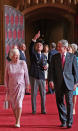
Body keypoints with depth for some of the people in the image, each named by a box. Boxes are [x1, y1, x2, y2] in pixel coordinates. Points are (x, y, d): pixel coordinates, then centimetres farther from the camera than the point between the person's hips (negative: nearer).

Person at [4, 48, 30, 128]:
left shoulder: (23, 63, -6)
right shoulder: (8, 65, -3)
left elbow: (26, 75, 1)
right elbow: (6, 77, 4)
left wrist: (27, 85, 2)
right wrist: (7, 88, 3)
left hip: (20, 86, -2)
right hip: (11, 87, 2)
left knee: (19, 102, -16)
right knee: (13, 104, 7)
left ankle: (18, 122, -16)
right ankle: (17, 120, 24)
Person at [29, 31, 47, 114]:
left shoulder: (44, 56, 14)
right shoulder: (33, 54, 1)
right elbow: (30, 48, -19)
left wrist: (45, 67, -6)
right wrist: (35, 38, -33)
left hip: (42, 77, 3)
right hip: (34, 76, -3)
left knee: (43, 94, 4)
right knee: (34, 93, 1)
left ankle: (43, 110, 14)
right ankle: (34, 110, 10)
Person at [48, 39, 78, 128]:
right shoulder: (55, 57, 7)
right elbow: (51, 69, 3)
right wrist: (51, 80, -10)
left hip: (68, 83, -2)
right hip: (58, 84, 2)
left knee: (69, 103, -4)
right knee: (60, 103, 6)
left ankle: (69, 122, 4)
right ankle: (63, 121, 18)